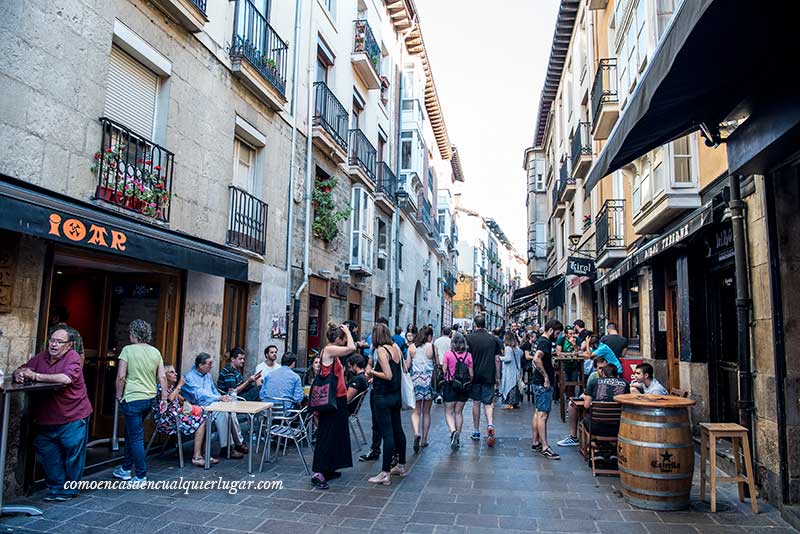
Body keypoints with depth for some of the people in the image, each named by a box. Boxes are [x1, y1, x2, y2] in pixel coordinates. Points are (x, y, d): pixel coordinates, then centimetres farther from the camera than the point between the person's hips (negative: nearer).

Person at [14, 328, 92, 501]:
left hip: (72, 418, -6)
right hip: (45, 419, 6)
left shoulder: (73, 357, -12)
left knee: (73, 455, 3)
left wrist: (35, 376, -21)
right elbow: (19, 371, 13)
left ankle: (70, 490, 21)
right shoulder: (42, 356, 7)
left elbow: (66, 378, -28)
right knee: (47, 456, 10)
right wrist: (19, 374, -12)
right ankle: (56, 487, 28)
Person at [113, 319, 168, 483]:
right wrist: (164, 398, 8)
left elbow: (121, 376, -13)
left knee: (136, 437, 2)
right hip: (150, 398, 6)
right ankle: (125, 469, 32)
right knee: (130, 432, 22)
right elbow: (162, 377, 3)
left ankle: (141, 476, 7)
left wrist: (119, 395, 1)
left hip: (132, 399, -6)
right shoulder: (155, 352, 5)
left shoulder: (128, 350, -10)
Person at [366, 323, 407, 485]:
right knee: (398, 430, 17)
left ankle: (385, 473, 2)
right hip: (396, 395, 8)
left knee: (387, 434, -4)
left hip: (383, 396, -8)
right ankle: (401, 466, 30)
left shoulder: (381, 350, -16)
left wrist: (372, 372, -7)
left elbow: (388, 376, -22)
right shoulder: (395, 347, 6)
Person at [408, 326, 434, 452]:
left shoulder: (411, 347, 2)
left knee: (416, 411, 5)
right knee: (426, 412, 12)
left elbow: (407, 365, 5)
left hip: (415, 379, 1)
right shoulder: (432, 347, -4)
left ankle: (416, 433, -20)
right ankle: (424, 439, 18)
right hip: (429, 379, -1)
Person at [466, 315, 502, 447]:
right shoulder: (493, 339, 2)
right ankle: (490, 425, -19)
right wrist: (497, 376, 14)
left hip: (475, 375, -1)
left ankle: (476, 431, 17)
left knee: (476, 402, 10)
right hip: (489, 376, 1)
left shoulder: (469, 338, -5)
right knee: (488, 403, 6)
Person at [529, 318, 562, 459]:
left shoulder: (540, 340, 14)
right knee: (543, 415, -8)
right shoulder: (545, 342, -17)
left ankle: (536, 442, 22)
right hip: (543, 384, -10)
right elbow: (537, 359, -32)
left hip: (538, 382, 10)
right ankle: (545, 447, -6)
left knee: (538, 412, 15)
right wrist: (546, 377, -24)